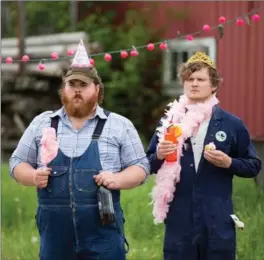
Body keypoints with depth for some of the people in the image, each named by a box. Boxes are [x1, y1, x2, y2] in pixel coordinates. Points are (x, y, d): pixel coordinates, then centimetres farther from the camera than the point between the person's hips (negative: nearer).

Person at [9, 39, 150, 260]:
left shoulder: (120, 126, 5)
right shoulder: (42, 123, 11)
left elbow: (140, 167, 6)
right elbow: (18, 162, 16)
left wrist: (117, 180, -14)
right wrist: (33, 176, -7)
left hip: (103, 234, -2)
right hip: (54, 233, 2)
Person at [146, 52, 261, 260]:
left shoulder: (232, 124, 4)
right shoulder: (170, 121, 8)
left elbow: (253, 166, 7)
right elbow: (150, 165, 13)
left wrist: (228, 162, -12)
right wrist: (159, 156, -10)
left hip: (217, 221, -1)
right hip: (179, 220, 1)